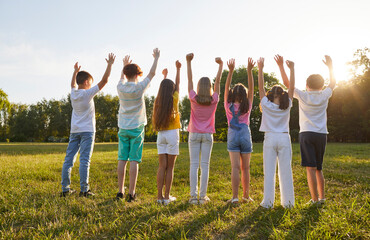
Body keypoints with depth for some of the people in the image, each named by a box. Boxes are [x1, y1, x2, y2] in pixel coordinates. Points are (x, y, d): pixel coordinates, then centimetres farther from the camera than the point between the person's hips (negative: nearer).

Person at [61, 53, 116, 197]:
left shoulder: (73, 93, 7)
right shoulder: (88, 93, -8)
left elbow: (73, 84, 31)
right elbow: (104, 80, -9)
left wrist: (76, 71, 46)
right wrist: (110, 64, -1)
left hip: (74, 131, 6)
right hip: (87, 131, -6)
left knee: (69, 159, 6)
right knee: (84, 160, -7)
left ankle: (65, 189, 10)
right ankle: (84, 189, -6)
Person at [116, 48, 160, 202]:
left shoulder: (120, 88, 1)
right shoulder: (139, 88, -8)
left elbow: (122, 78, 25)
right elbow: (152, 74, 5)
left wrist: (125, 65, 42)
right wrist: (156, 58, 20)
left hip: (123, 128, 4)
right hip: (136, 128, -4)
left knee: (122, 160, 6)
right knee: (134, 161, -2)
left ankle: (120, 192, 11)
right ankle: (131, 193, -1)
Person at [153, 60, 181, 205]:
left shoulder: (158, 101, 5)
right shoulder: (174, 99, -4)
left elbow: (162, 88, 25)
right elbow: (177, 84, 11)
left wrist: (164, 76, 41)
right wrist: (178, 69, 23)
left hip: (161, 135, 4)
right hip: (172, 134, -4)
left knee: (162, 166, 6)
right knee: (170, 167, 1)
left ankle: (159, 196, 6)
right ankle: (167, 196, 4)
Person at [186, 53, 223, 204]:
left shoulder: (193, 99, -5)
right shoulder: (214, 100, -4)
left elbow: (189, 79, 2)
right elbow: (218, 81, 5)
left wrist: (188, 62, 7)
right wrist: (220, 65, 12)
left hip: (194, 135, 0)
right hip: (207, 135, 0)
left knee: (194, 165, 1)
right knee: (205, 166, 2)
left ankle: (193, 196, 1)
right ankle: (202, 196, 5)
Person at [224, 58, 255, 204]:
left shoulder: (229, 106, -1)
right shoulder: (247, 106, -1)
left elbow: (226, 87, -1)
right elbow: (251, 88, -1)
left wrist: (231, 71, -7)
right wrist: (249, 71, -9)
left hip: (233, 136, 0)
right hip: (246, 135, 1)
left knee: (235, 167, -4)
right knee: (245, 168, 8)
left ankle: (235, 197, -8)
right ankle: (246, 196, 16)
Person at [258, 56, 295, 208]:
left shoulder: (266, 105, -1)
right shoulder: (287, 106, 1)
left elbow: (261, 87, 2)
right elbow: (292, 87, 6)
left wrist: (260, 69, 4)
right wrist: (291, 69, 7)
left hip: (270, 138, -1)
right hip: (284, 138, 1)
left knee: (269, 171, 1)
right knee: (285, 171, 5)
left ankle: (268, 201, 3)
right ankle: (288, 201, 11)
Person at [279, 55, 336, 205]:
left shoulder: (302, 96, -1)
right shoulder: (324, 96, 6)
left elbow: (287, 83, 7)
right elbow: (333, 83, 26)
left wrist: (281, 66, 12)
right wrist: (330, 66, 35)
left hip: (306, 134, -4)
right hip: (322, 135, 4)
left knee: (311, 168, -7)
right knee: (318, 169, 15)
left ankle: (315, 200, -10)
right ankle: (322, 197, 20)